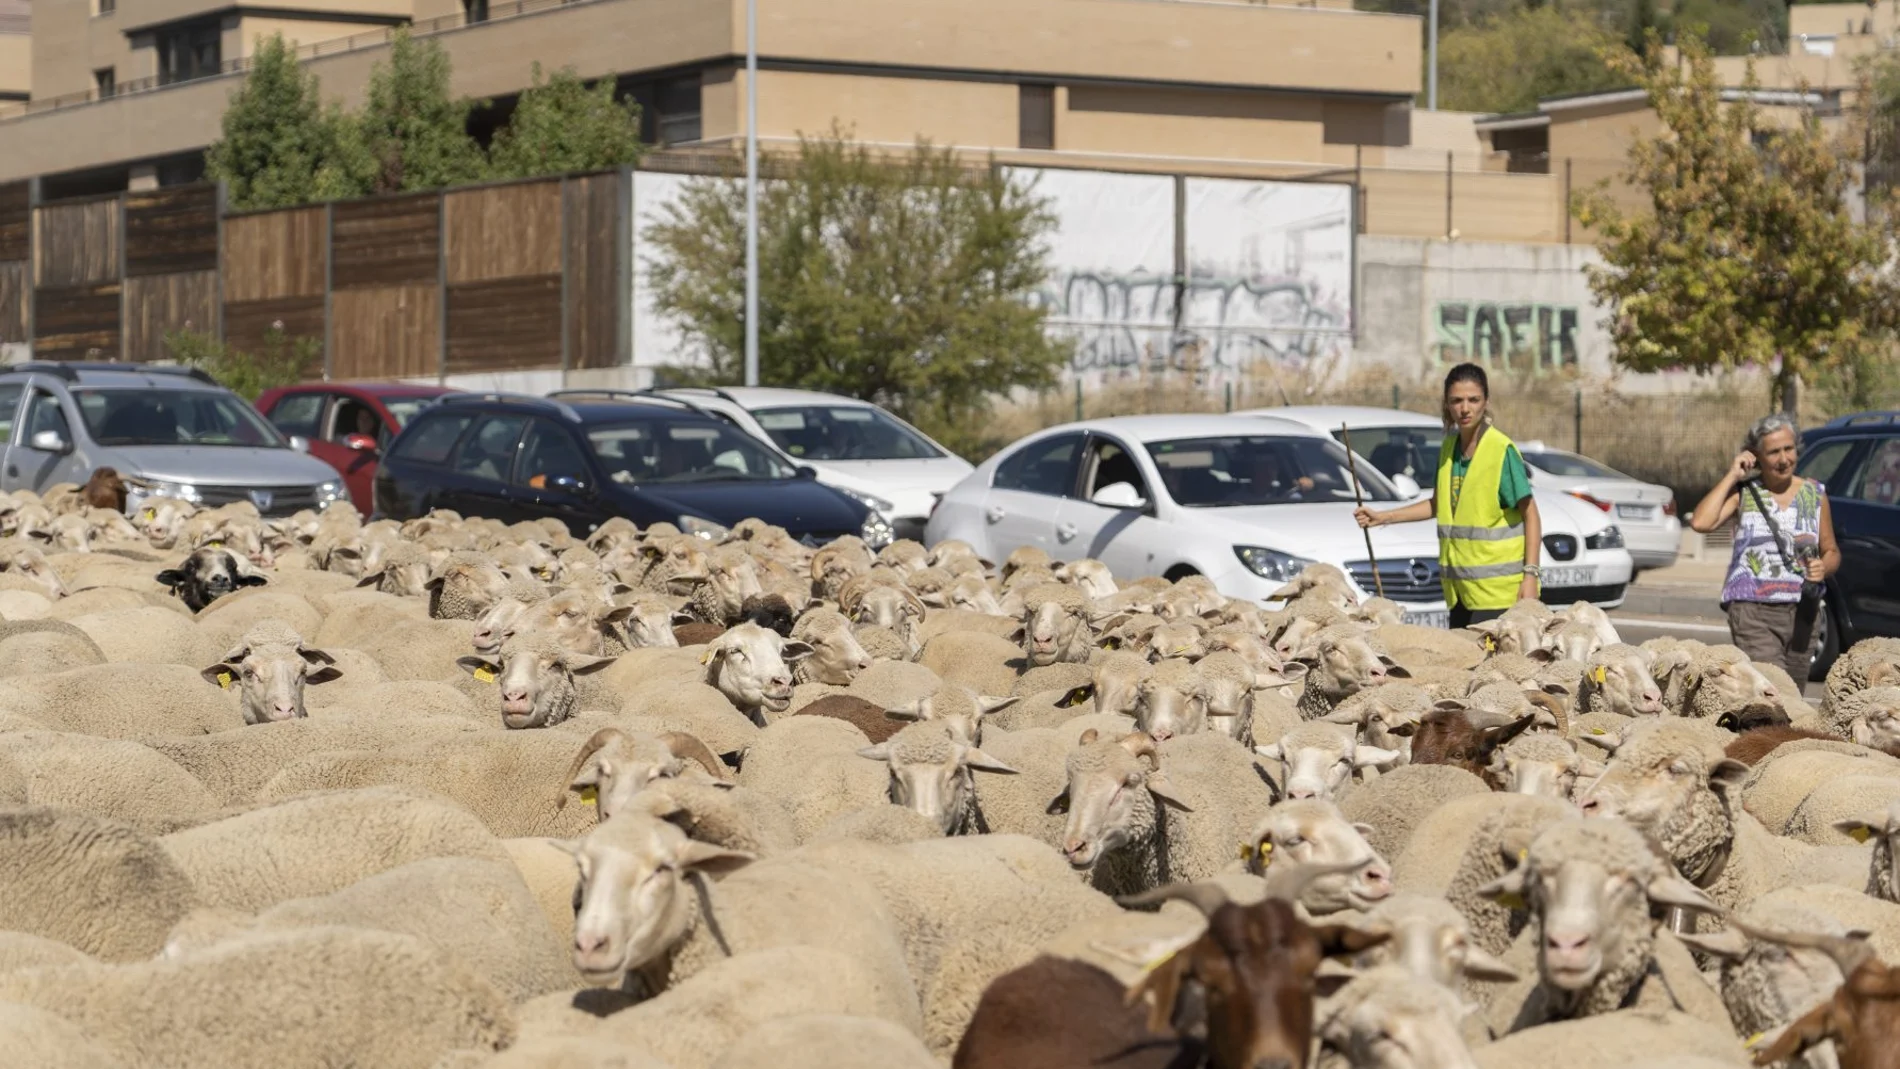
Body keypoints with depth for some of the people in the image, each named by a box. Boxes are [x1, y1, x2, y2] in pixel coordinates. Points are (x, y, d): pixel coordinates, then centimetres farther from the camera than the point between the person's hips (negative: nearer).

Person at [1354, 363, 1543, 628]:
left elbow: (1530, 515, -9)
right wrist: (1382, 517, 20)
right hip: (1459, 586, 7)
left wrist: (1531, 574, -16)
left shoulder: (1502, 450, -10)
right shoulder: (1449, 446, 11)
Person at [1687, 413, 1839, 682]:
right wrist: (1732, 476, -7)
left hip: (1801, 609, 4)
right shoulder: (1744, 492, 3)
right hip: (1753, 611, -4)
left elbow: (1831, 551, 17)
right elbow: (1701, 522, -14)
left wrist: (1824, 567, -7)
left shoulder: (1814, 494, 11)